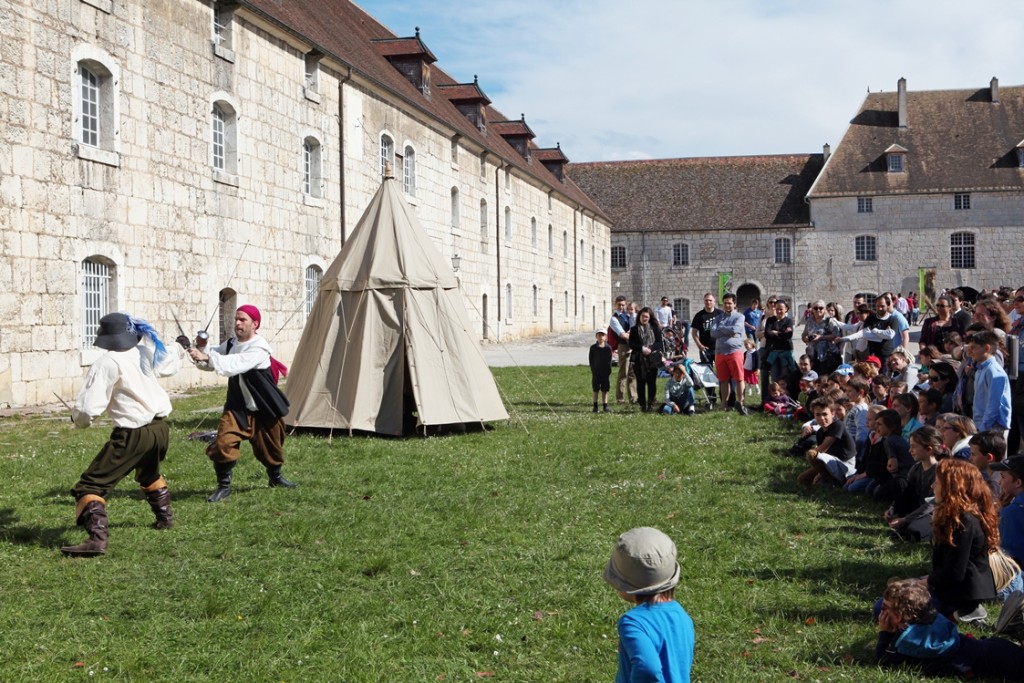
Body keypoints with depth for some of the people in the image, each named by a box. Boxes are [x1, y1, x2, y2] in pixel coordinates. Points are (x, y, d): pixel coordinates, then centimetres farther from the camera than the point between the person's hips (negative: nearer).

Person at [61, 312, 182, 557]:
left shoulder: (106, 364, -13)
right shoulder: (146, 353, 5)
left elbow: (87, 410, -16)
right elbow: (171, 363, 29)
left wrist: (78, 418, 5)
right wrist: (178, 346, 47)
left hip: (133, 434, -7)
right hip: (160, 428, 8)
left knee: (91, 485, -5)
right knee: (150, 473, 37)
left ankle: (97, 538, -21)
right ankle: (165, 516, 49)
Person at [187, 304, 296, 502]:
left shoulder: (259, 348, -23)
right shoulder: (231, 344, -2)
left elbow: (234, 365, -38)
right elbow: (209, 362, -4)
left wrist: (206, 357, -46)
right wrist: (200, 352, -26)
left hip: (264, 408, -3)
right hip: (237, 407, 3)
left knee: (270, 446, 16)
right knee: (223, 443, -15)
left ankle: (275, 476, 45)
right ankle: (224, 486, 1)